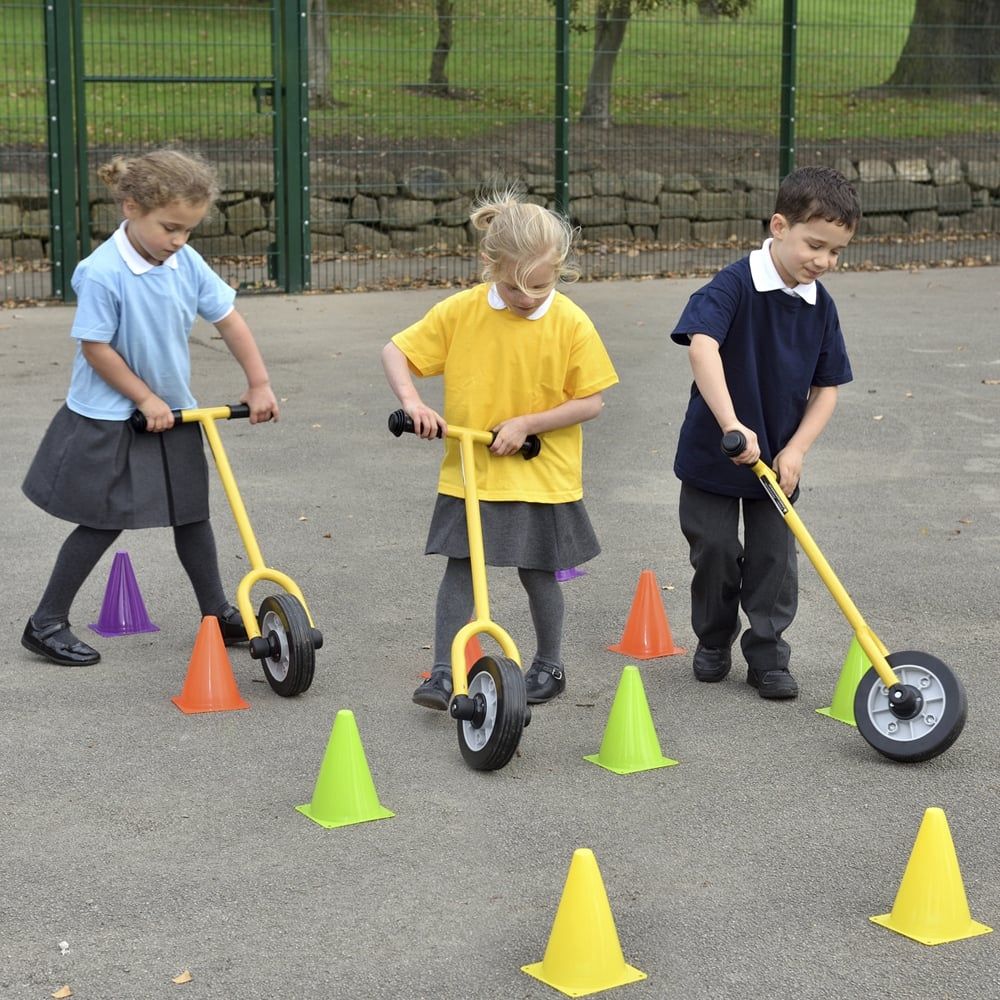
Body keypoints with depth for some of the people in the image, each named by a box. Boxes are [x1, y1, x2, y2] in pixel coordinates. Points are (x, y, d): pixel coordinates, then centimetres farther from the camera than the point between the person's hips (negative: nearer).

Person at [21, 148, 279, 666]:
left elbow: (229, 321, 3)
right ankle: (46, 624, 11)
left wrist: (258, 383, 1)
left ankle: (218, 613, 26)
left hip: (171, 411, 6)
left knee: (191, 511, 13)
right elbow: (95, 347, -19)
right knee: (103, 521, -1)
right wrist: (145, 399, -14)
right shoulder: (102, 273, -24)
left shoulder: (187, 263, -6)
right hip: (108, 420, -6)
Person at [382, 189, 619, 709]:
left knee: (538, 572, 9)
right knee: (459, 566, -1)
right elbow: (395, 351, 0)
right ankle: (444, 672, 7)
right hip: (468, 470, 1)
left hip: (541, 472, -1)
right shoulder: (459, 311, -7)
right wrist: (411, 401, -17)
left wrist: (527, 423, -16)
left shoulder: (571, 324, -11)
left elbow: (590, 402, -7)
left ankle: (549, 665, 28)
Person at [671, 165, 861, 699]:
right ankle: (714, 642, 30)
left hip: (778, 459, 4)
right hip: (712, 454, -4)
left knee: (774, 559, 6)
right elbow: (702, 346, -36)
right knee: (715, 552, 8)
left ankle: (767, 656, 19)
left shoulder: (821, 305, -2)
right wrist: (732, 425, -46)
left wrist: (795, 450, -11)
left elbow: (826, 389, 3)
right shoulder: (735, 284, -20)